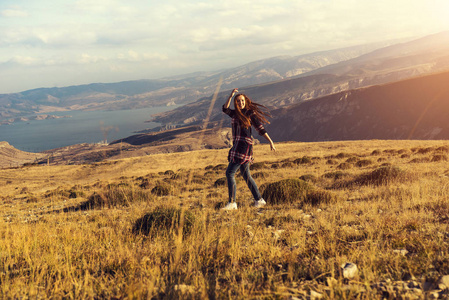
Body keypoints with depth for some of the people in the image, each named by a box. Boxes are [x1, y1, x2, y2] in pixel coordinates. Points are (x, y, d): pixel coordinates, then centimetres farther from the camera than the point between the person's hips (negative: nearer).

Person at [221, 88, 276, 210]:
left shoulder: (251, 113, -2)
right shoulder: (235, 114, 15)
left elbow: (261, 129, -1)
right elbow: (225, 109, -1)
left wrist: (270, 142, -3)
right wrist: (231, 96, -12)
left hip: (244, 145, -8)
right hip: (237, 145, 8)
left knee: (230, 173, -12)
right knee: (246, 175, 12)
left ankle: (232, 202, -11)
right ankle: (259, 200, 20)